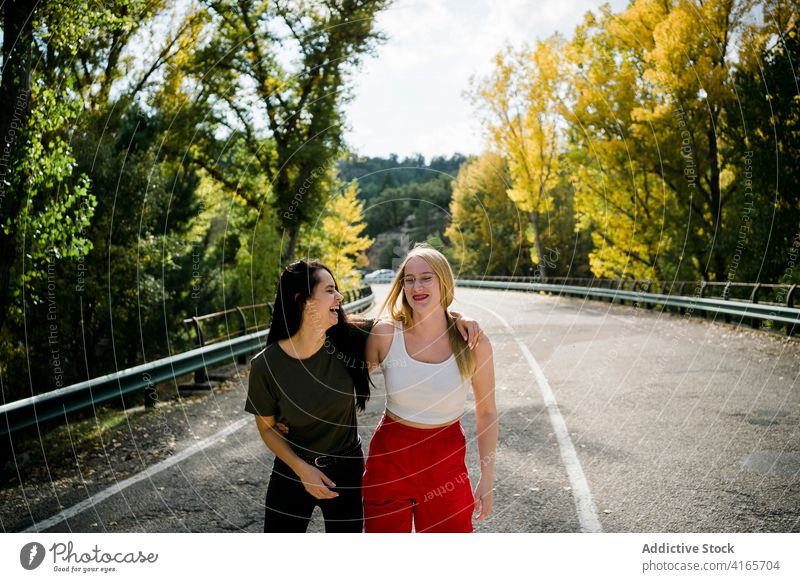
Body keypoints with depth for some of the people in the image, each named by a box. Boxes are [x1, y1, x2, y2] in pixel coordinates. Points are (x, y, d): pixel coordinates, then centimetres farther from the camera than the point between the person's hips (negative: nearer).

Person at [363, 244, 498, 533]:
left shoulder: (474, 343, -11)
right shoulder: (385, 334, -12)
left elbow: (486, 413, 0)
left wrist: (487, 479, 2)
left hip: (446, 461, 0)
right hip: (390, 456, 1)